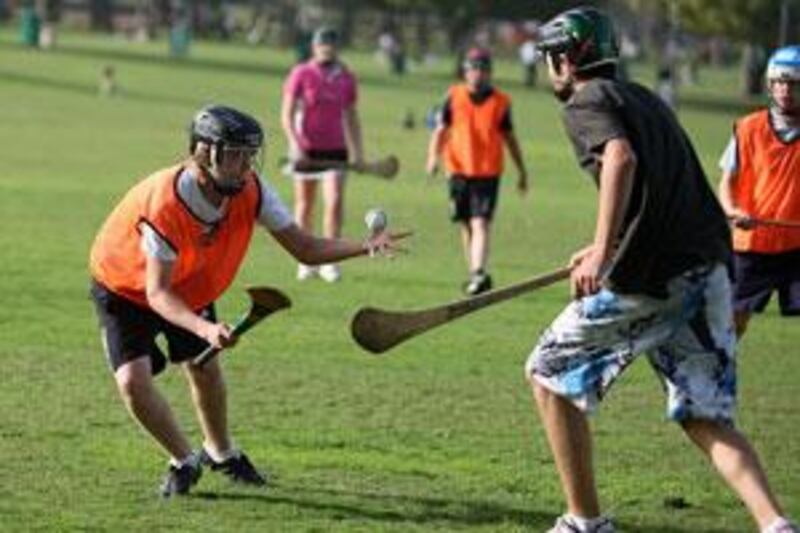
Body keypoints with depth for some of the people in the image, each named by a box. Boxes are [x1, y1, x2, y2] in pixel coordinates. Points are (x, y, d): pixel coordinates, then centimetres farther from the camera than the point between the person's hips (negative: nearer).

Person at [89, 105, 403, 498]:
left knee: (205, 369, 11)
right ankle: (184, 461, 5)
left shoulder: (251, 191, -25)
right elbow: (158, 292, -38)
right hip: (124, 285, -5)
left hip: (191, 286, 5)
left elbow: (304, 248, -22)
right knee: (133, 379, -19)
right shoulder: (164, 204, -42)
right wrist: (204, 329, -54)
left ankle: (220, 452, 41)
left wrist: (366, 247, -38)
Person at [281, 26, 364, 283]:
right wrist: (294, 143, -18)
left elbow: (351, 117, 16)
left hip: (335, 150, 2)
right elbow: (287, 114, -5)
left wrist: (357, 152, 12)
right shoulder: (300, 74, -2)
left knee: (335, 201, -13)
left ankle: (330, 261, -8)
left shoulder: (346, 78, 7)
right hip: (305, 149, -2)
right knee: (304, 205, 7)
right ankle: (305, 262, 19)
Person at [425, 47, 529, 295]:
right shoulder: (454, 97, 5)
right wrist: (433, 156, -10)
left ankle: (479, 273, -24)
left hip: (488, 172, -2)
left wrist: (522, 171, 17)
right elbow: (441, 130, 7)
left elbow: (509, 138, 13)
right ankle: (475, 275, 21)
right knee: (466, 226, 10)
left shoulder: (501, 102, 3)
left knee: (480, 224, -15)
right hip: (459, 170, 2)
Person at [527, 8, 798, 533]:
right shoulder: (646, 99, 25)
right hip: (709, 265, 8)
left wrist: (604, 249, -30)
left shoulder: (586, 103, -1)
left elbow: (621, 157, -22)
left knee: (549, 374, 11)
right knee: (707, 419, 7)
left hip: (648, 280, -8)